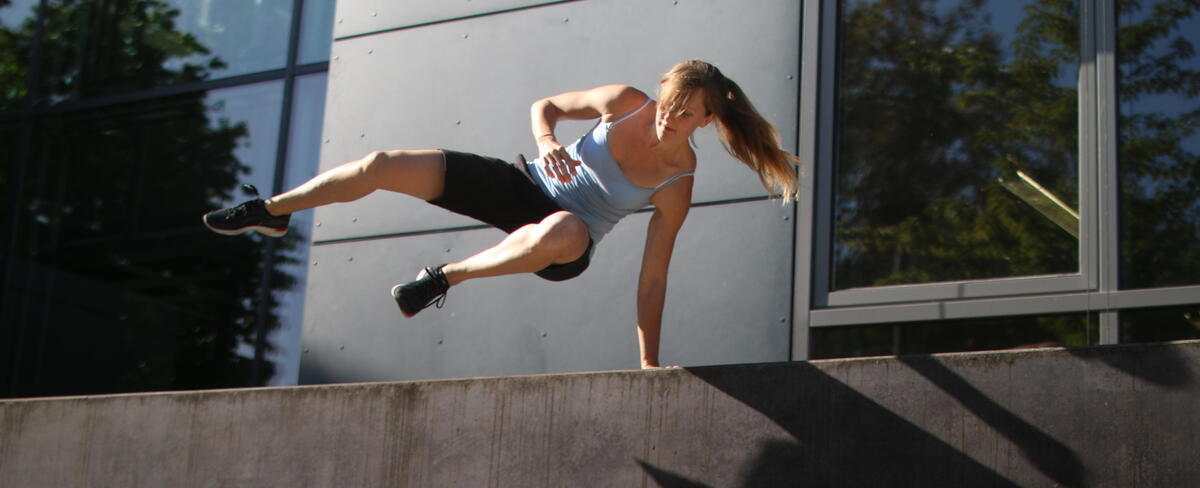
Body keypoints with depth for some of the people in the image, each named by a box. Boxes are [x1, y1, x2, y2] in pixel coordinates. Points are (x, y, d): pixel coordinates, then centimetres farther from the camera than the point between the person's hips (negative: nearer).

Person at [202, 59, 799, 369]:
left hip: (565, 240, -3)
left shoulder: (677, 185, -16)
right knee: (382, 164, -11)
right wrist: (546, 139, -21)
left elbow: (652, 279, -11)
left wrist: (649, 362, -13)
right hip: (520, 184, 3)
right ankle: (271, 211, 16)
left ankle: (445, 277, -20)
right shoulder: (625, 103, -12)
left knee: (561, 233, -46)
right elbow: (544, 105, 2)